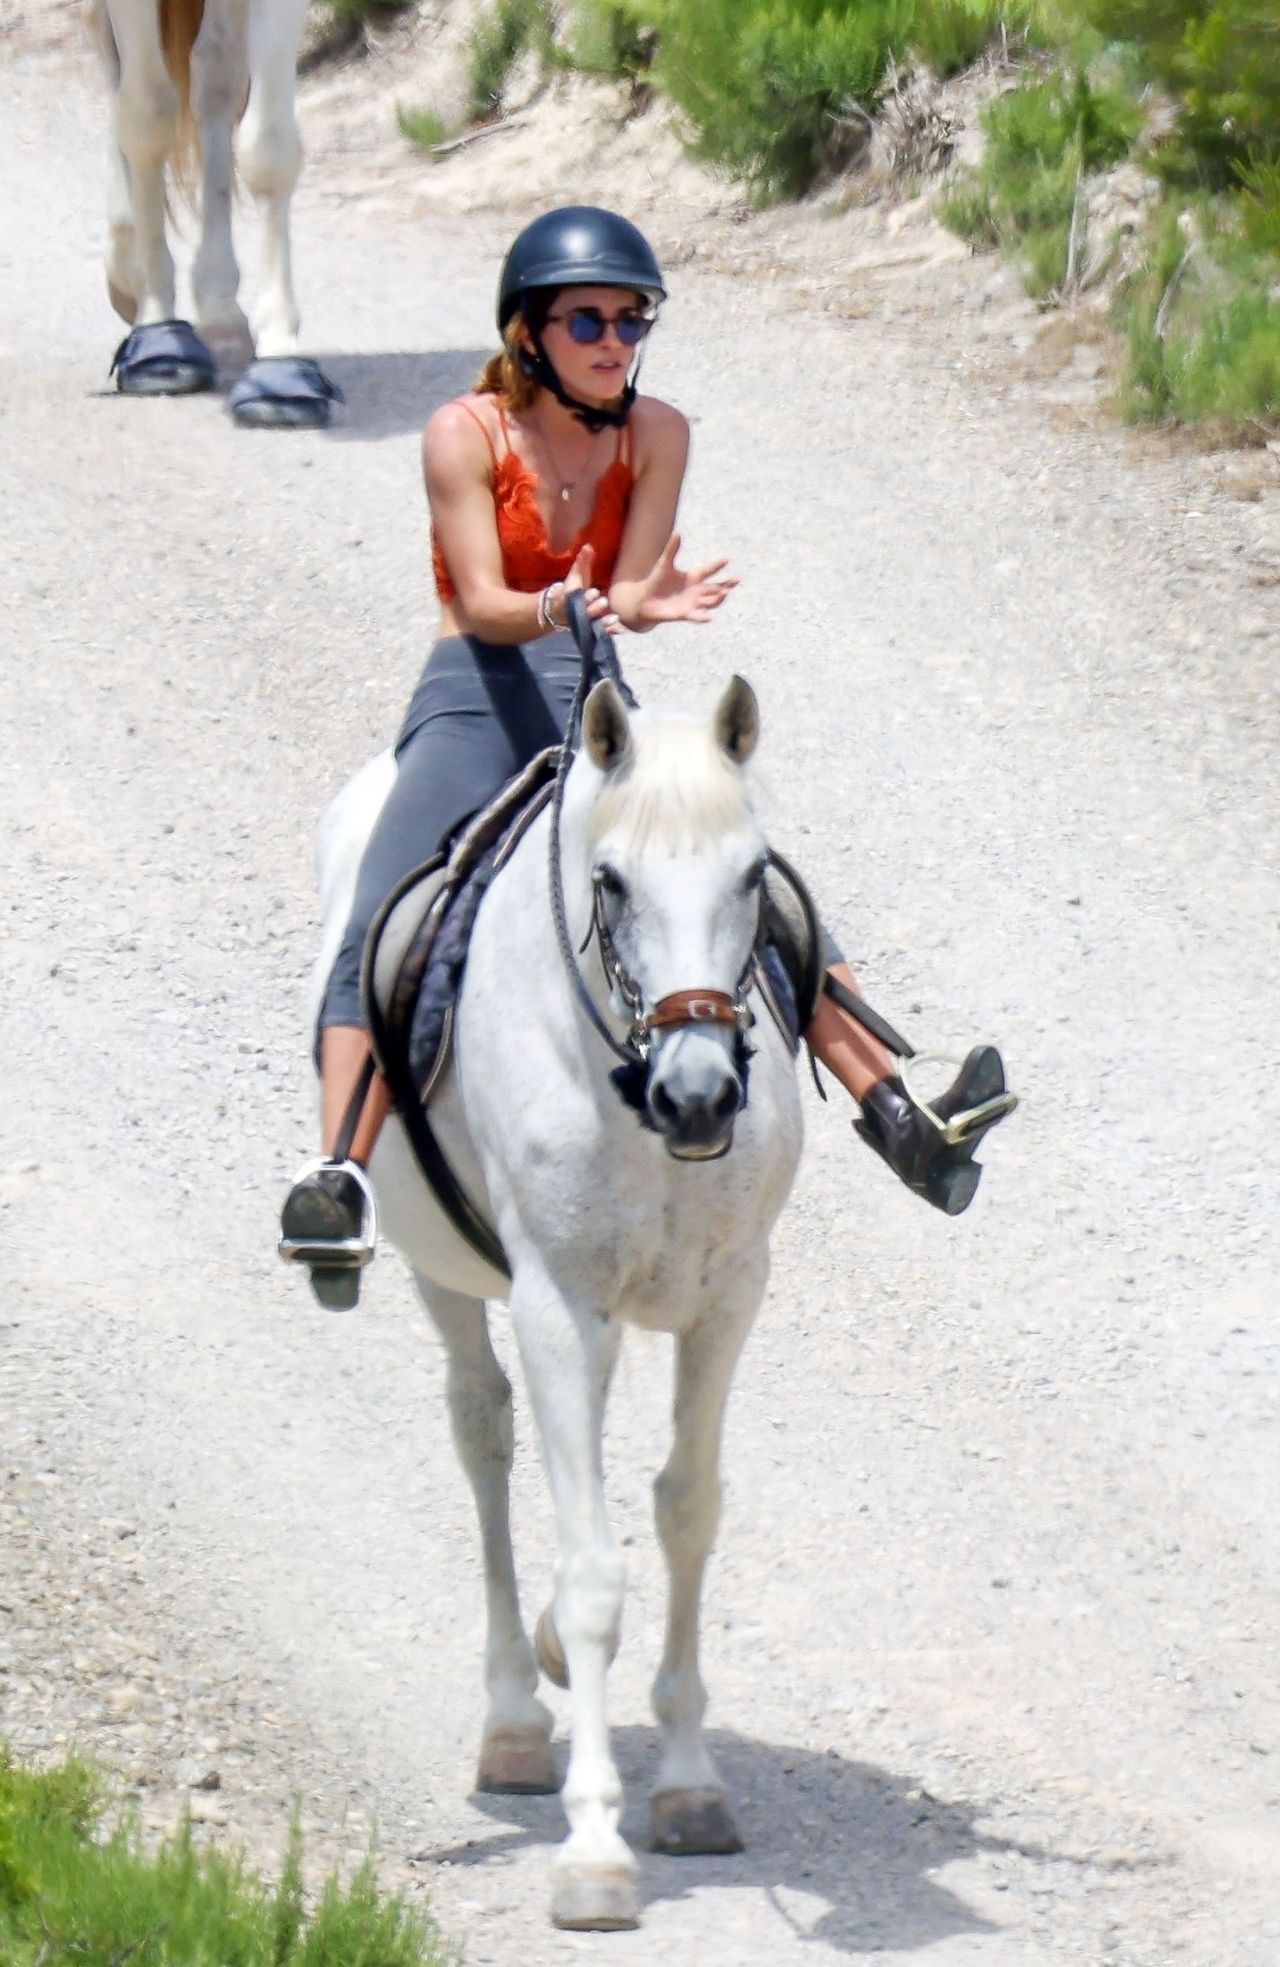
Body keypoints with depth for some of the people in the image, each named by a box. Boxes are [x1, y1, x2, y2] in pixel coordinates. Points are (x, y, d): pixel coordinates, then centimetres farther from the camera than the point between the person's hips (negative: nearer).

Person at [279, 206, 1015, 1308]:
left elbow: (629, 593, -7)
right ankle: (339, 1176, -33)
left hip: (599, 703, 4)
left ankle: (896, 1112, -3)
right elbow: (483, 604, -15)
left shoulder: (656, 436, 3)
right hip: (476, 706, -4)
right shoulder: (466, 434, -6)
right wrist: (557, 610, -37)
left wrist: (647, 602, -32)